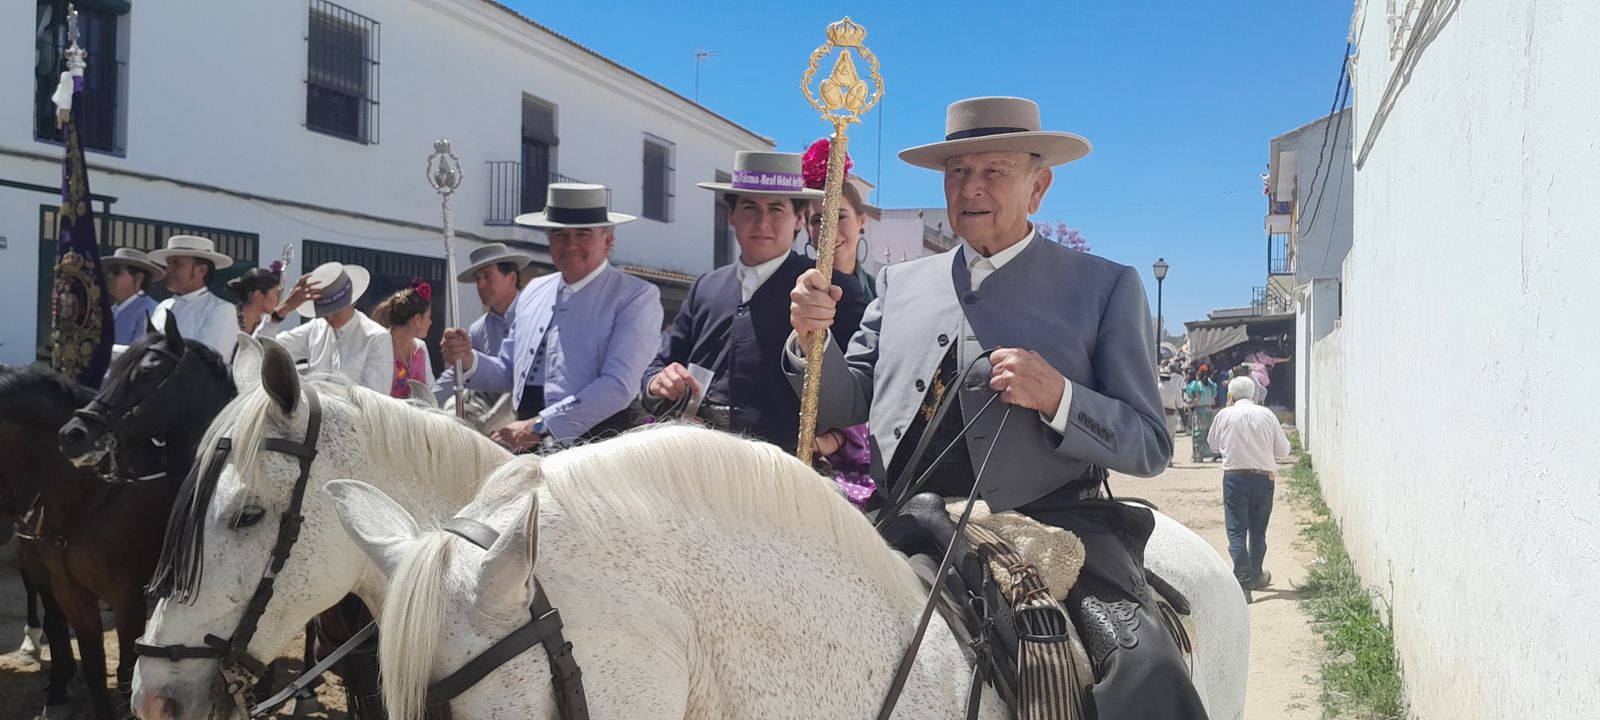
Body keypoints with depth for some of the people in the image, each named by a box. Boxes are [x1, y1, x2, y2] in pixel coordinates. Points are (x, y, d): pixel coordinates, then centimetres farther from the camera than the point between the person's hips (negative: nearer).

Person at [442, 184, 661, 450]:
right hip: (530, 442, 5)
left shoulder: (637, 297, -2)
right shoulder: (533, 291, 17)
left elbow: (617, 387, -12)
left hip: (597, 437, -5)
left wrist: (538, 427, -17)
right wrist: (468, 362, 3)